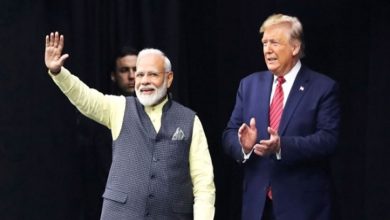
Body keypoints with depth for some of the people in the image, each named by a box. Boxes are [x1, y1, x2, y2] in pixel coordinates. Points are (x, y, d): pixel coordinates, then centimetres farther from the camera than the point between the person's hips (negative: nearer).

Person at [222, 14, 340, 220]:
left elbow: (328, 139, -14)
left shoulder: (323, 87, -4)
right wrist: (244, 145, -18)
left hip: (303, 203, -4)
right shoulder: (249, 84, 9)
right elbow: (229, 134, 6)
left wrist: (282, 145, -27)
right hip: (257, 202, 4)